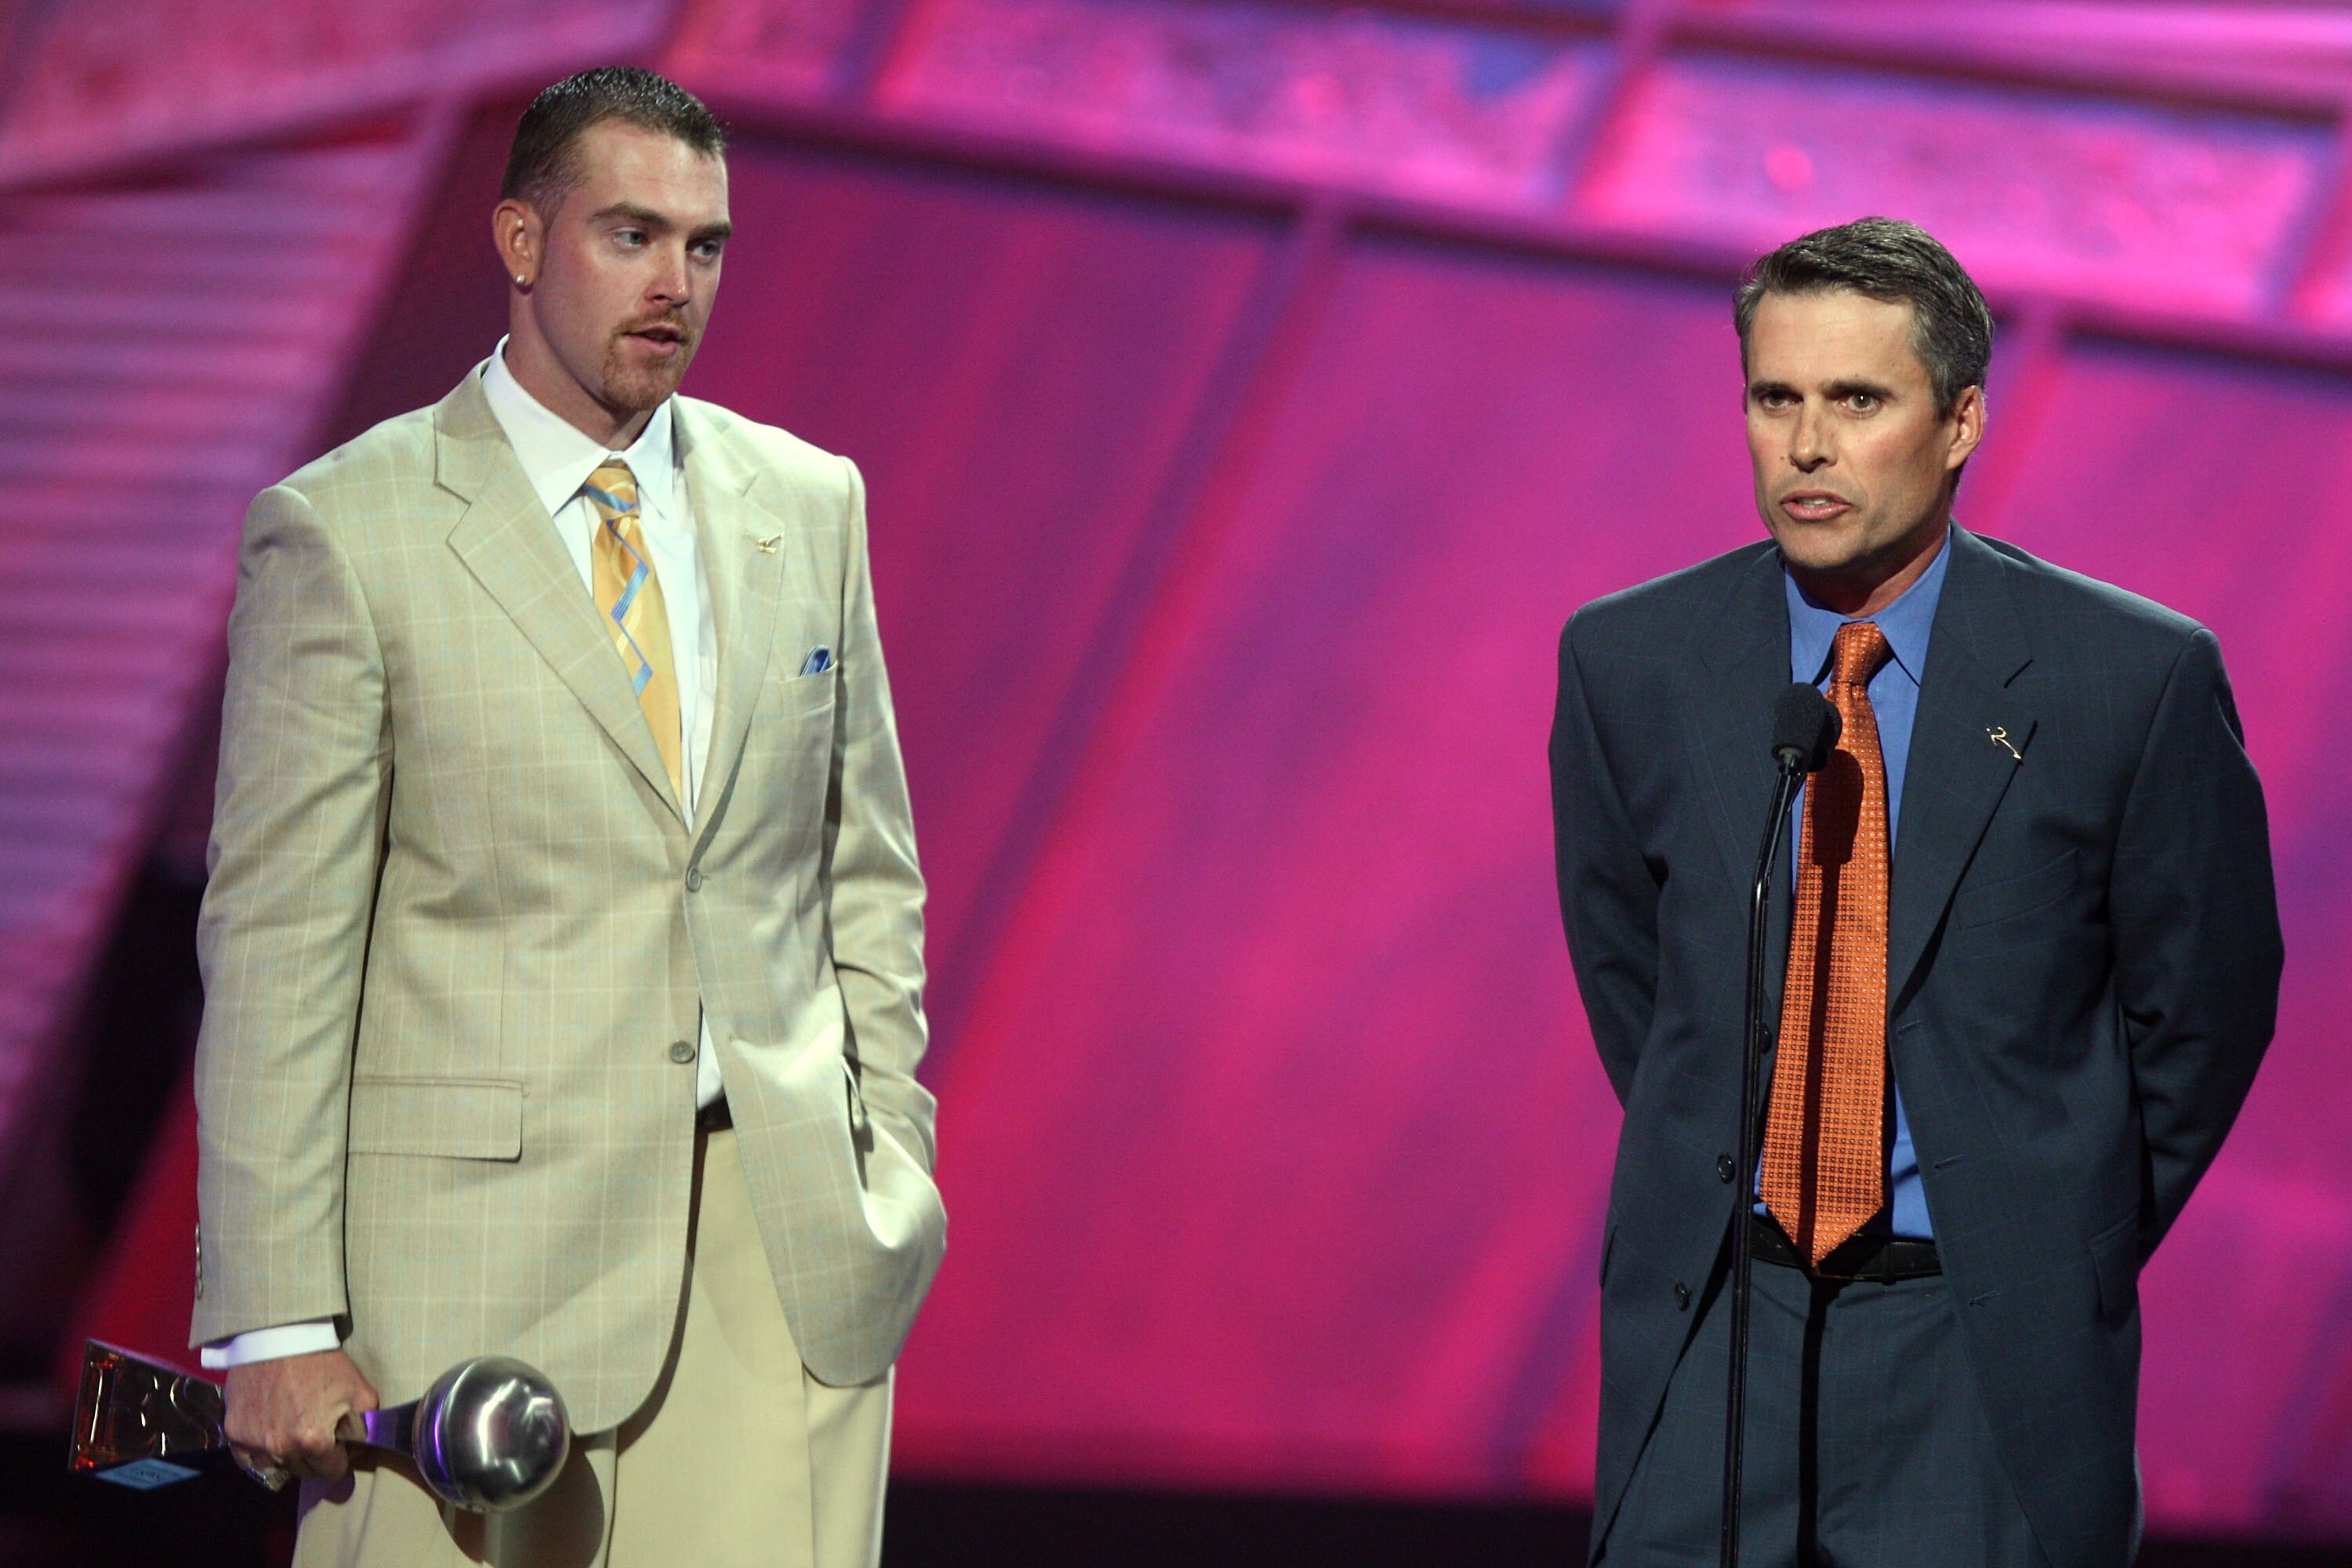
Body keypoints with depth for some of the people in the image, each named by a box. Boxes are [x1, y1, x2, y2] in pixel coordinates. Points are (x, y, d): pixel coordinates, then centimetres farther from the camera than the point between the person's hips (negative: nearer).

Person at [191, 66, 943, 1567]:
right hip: (484, 1252, -4)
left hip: (789, 1257, 4)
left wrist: (891, 1166, 9)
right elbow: (277, 941, -6)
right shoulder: (345, 531, -3)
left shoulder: (810, 505, 11)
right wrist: (275, 1324, -10)